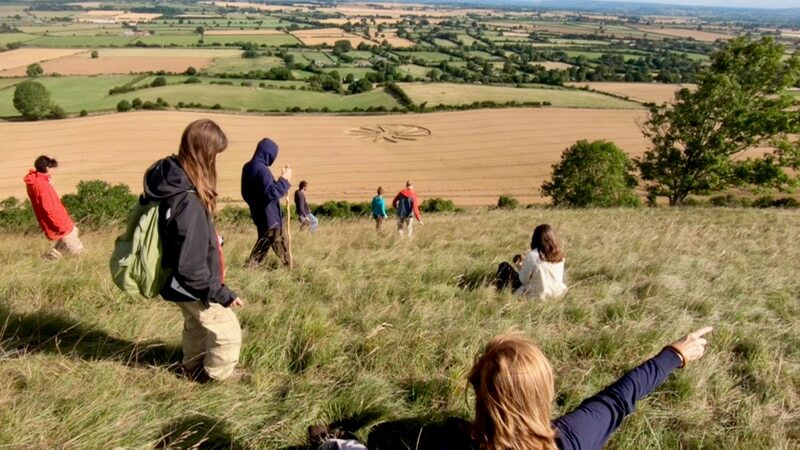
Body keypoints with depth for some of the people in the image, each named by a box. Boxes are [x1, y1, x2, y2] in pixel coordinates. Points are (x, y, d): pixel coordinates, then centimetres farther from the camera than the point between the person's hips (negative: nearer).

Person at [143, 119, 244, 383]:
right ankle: (219, 376, 35)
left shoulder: (169, 177, -8)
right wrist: (221, 294, -22)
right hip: (192, 286, -9)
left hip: (179, 282, 9)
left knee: (195, 325, 31)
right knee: (228, 331, 13)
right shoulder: (188, 202, -35)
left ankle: (194, 368, 52)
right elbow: (190, 266, -32)